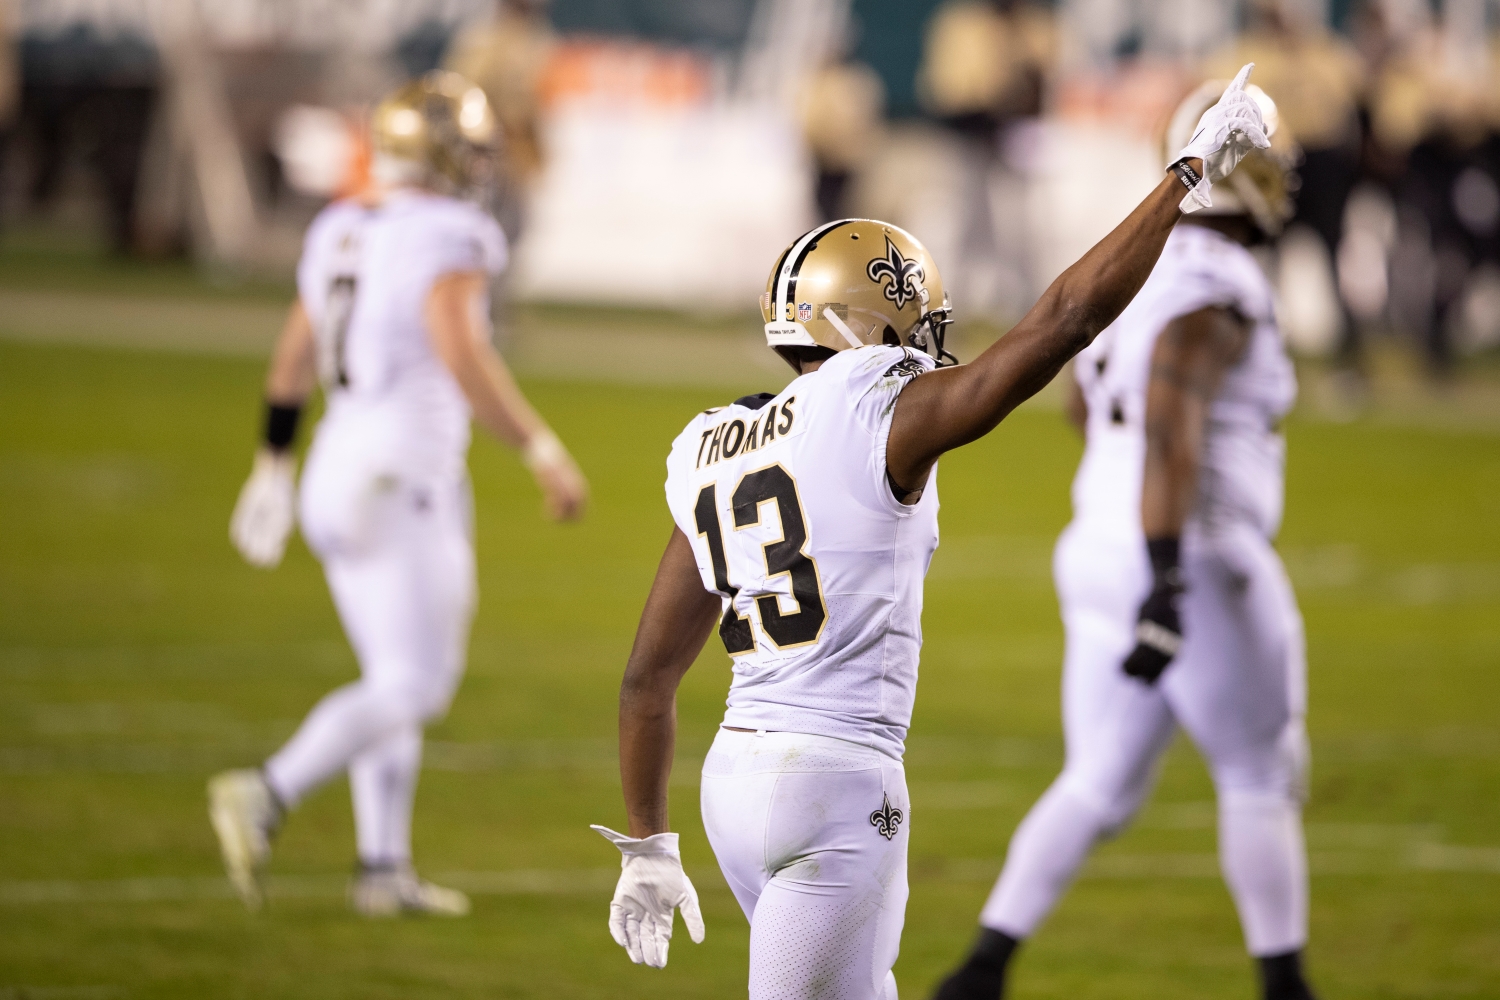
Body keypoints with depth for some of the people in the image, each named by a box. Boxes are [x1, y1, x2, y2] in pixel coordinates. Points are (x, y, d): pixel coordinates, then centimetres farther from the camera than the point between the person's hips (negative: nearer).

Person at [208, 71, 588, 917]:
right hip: (406, 478, -9)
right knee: (417, 685, -6)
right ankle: (269, 796, -20)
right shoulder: (446, 241, -14)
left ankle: (385, 869, 12)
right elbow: (465, 357, -26)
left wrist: (274, 465, 29)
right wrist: (545, 452, -21)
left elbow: (294, 356, 19)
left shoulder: (341, 232, 11)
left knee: (396, 678, 15)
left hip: (341, 467, 9)